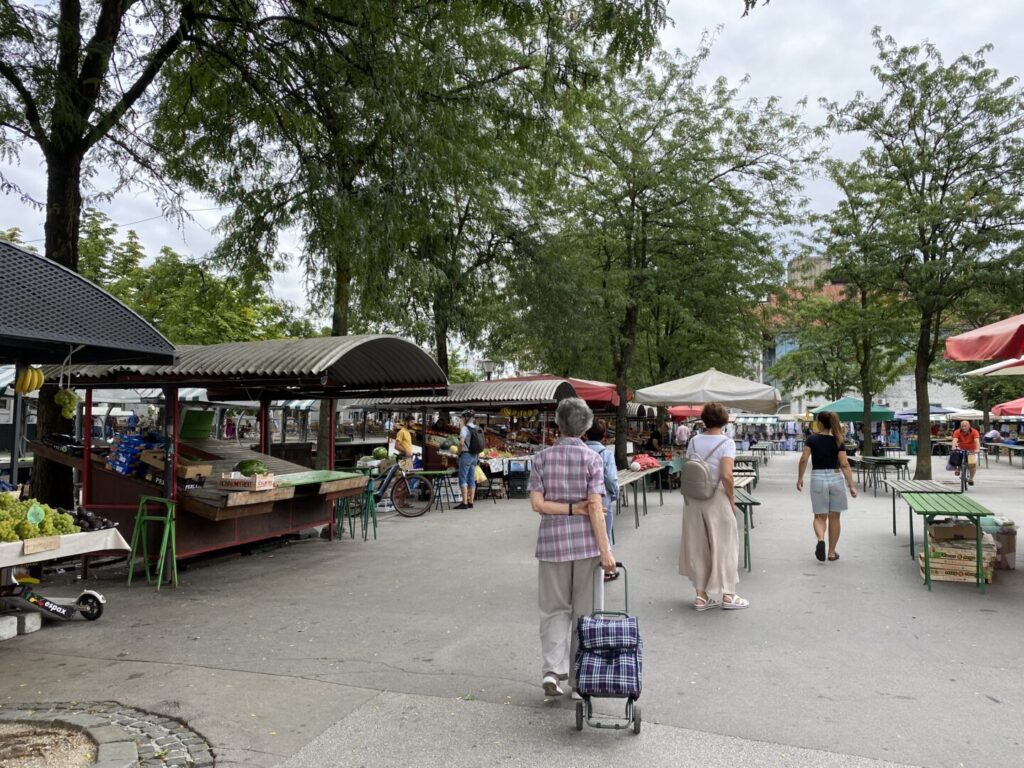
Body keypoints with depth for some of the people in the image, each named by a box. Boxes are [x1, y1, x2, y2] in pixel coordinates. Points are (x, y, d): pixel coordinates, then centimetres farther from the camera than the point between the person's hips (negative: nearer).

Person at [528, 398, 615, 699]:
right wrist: (605, 550, -10)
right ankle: (580, 681, 19)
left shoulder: (542, 458, 0)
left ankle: (552, 669, 2)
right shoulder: (591, 458, -7)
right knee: (585, 612, 11)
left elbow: (537, 503, -7)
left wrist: (570, 508, -4)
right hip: (586, 542, -1)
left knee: (554, 609, 16)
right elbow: (595, 507, -12)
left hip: (552, 541, 2)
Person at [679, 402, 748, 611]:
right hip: (716, 499, -4)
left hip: (693, 499, 4)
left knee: (698, 546, 12)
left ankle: (701, 595, 19)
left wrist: (690, 492, 12)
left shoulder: (694, 441, 3)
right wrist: (732, 499, -8)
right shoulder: (727, 442, -11)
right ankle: (727, 595, 16)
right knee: (723, 545, 8)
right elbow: (726, 475, -20)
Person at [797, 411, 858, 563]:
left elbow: (803, 460, -9)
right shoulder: (838, 442, -1)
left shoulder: (812, 440, -3)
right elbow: (845, 465, -8)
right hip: (835, 478, 1)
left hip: (818, 478, -1)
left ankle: (820, 539, -21)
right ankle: (832, 553, 17)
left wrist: (800, 478, 2)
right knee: (834, 517, 11)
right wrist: (851, 485, -7)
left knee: (820, 516, 9)